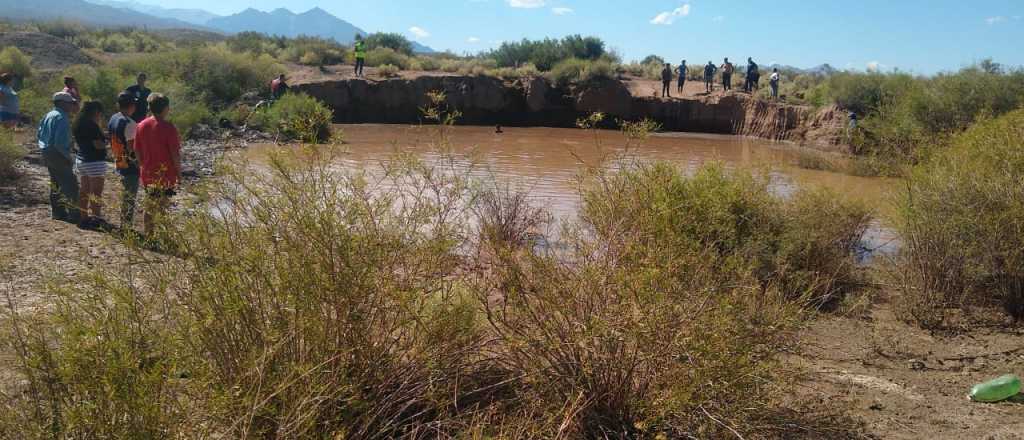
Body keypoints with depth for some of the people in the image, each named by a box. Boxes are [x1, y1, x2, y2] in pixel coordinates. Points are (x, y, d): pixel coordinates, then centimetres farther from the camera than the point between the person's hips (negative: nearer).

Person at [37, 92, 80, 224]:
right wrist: (68, 157, -16)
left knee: (56, 183, 19)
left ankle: (58, 211, 26)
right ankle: (74, 214, -9)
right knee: (70, 184, -8)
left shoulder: (49, 115, 12)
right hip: (57, 154, -10)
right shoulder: (62, 118, -19)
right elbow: (60, 142, -25)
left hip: (46, 153, 10)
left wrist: (46, 146, 20)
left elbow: (39, 134, 18)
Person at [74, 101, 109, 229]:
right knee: (96, 192, -3)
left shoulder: (79, 124, 11)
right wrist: (107, 142, -1)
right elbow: (98, 145, -22)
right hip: (94, 162, -9)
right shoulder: (92, 126, -17)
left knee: (84, 191, 14)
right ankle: (97, 218, 0)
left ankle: (84, 218, 19)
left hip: (81, 160, 9)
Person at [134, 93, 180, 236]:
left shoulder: (141, 126, 3)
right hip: (166, 175, -5)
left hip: (148, 175, 5)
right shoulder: (168, 128, -15)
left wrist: (143, 167, 18)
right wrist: (179, 172, -3)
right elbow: (175, 154, -14)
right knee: (163, 210, 2)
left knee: (149, 209, 16)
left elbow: (137, 151, 8)